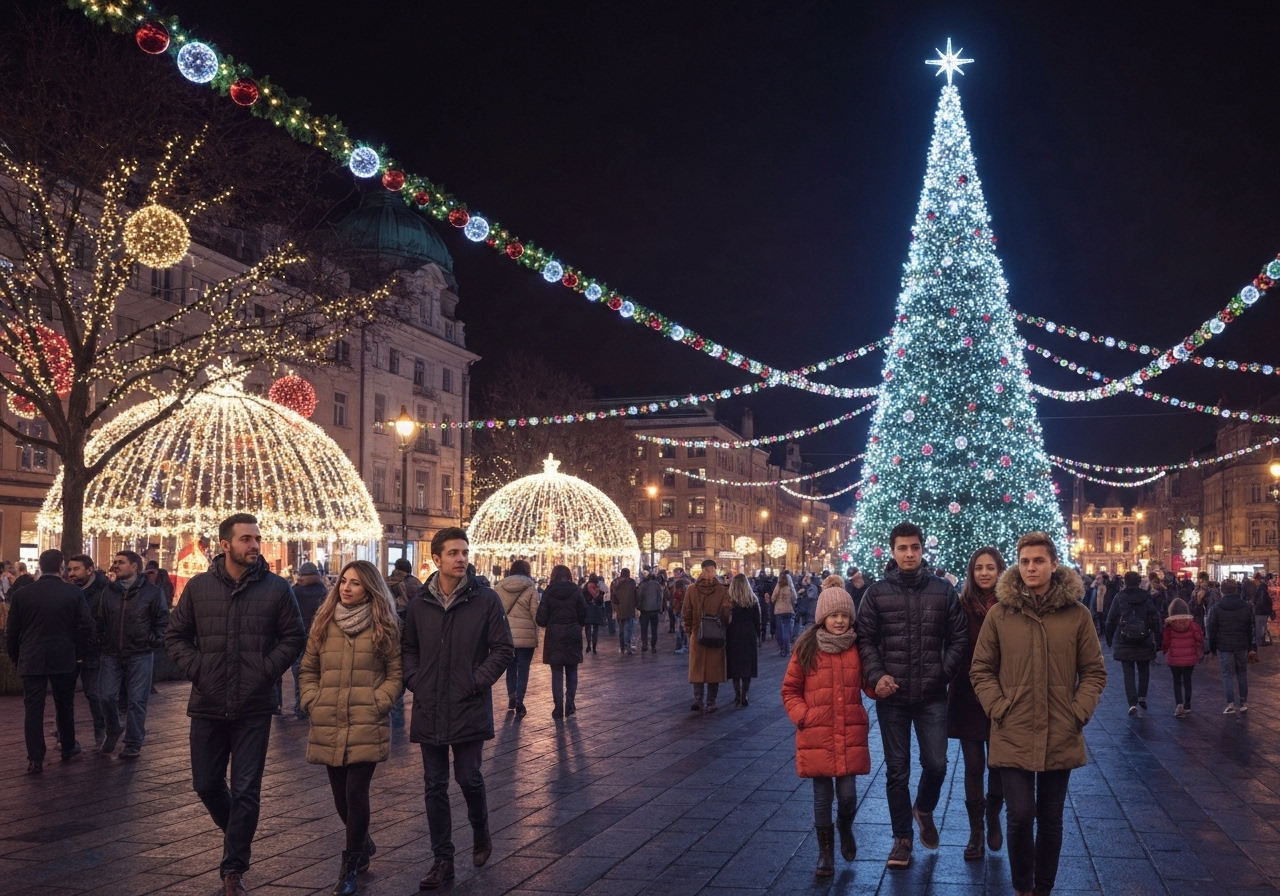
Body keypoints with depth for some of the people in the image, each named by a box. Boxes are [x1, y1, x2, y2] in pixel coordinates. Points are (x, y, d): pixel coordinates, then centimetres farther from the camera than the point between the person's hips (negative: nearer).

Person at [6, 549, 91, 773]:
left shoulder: (21, 594, -2)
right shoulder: (74, 593, -5)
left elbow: (11, 631, 2)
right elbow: (83, 627, -6)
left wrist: (16, 658, 14)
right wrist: (76, 652, 8)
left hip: (31, 660, 0)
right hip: (64, 660, 0)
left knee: (33, 709, 3)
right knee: (64, 705, 16)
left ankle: (35, 759, 1)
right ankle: (68, 748, 28)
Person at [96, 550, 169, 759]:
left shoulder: (152, 592, -4)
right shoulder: (109, 591, 8)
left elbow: (162, 621, 0)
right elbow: (100, 620, 16)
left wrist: (151, 641, -7)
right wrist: (101, 640, 4)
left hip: (140, 655, -4)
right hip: (112, 654, 4)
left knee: (137, 700, 0)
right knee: (105, 696, 2)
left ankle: (133, 743, 11)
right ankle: (113, 730, 28)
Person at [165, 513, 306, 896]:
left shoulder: (276, 588, -3)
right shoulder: (199, 587, 1)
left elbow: (293, 637, 1)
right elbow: (176, 635, 8)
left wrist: (267, 671, -10)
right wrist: (196, 670, -6)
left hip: (254, 709, -2)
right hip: (208, 706, 2)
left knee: (246, 791, 1)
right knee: (206, 785, 12)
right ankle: (238, 834, 40)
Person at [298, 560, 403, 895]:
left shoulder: (384, 626, 0)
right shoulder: (323, 623, 9)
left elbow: (396, 674, 1)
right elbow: (308, 670, 14)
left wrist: (377, 704, -11)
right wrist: (312, 702, 0)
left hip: (367, 726, -4)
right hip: (328, 727, 4)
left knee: (355, 794, -9)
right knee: (341, 797, 10)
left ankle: (350, 866, 8)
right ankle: (364, 845, 37)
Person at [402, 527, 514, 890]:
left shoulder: (486, 599, -5)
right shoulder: (420, 603, 4)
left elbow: (504, 649, -3)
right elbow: (408, 648, 14)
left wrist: (478, 681, -10)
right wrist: (414, 680, 0)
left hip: (469, 709, -3)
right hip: (429, 710, 3)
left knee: (469, 778, 2)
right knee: (435, 786, 7)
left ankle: (480, 833, 32)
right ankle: (442, 860, 17)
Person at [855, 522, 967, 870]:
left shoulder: (943, 590, 2)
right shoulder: (876, 593, 1)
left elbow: (958, 637, 4)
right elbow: (865, 639, 1)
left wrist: (944, 672, -8)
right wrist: (876, 676, -13)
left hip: (932, 696, 0)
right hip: (892, 697, 0)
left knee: (936, 765, 1)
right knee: (897, 771, 7)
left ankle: (924, 810, 33)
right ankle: (902, 837, 21)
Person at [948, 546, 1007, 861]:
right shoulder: (963, 607, -5)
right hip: (969, 697, 0)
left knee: (998, 763, 10)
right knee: (974, 766, 6)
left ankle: (993, 816, 36)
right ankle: (976, 832, 18)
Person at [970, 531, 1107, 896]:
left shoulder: (1077, 614, 0)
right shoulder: (999, 613, -2)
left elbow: (1094, 672, 4)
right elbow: (981, 671, 3)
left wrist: (1079, 712, -6)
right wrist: (999, 709, -9)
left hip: (1061, 737, 1)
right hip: (1013, 736, -1)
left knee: (1050, 819, 12)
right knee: (1021, 816, -4)